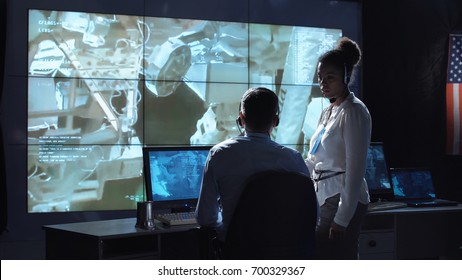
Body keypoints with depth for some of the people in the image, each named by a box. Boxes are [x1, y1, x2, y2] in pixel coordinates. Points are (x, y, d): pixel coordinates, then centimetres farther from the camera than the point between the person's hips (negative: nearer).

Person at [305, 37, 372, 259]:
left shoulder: (354, 112, -10)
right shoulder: (327, 112, 17)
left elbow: (356, 169, -15)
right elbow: (312, 161, 22)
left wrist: (342, 218, -18)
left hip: (344, 203, -8)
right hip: (325, 199, 8)